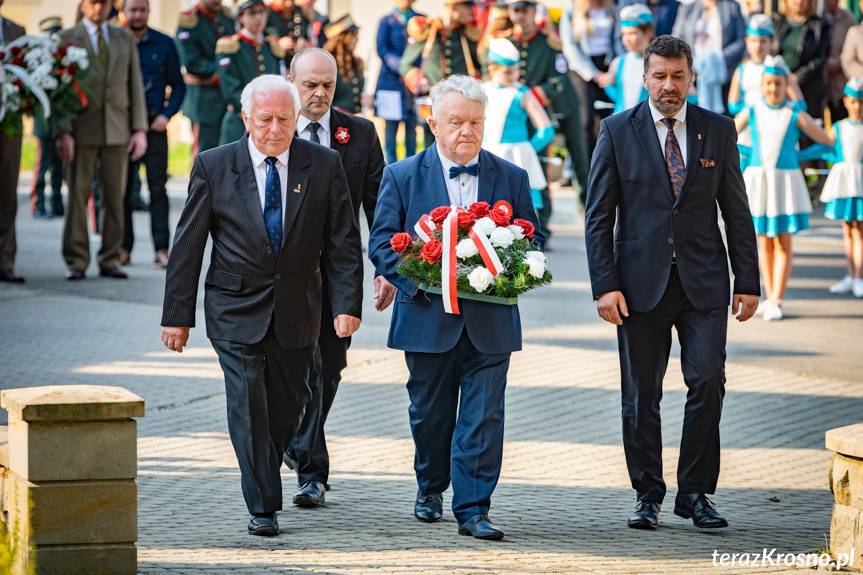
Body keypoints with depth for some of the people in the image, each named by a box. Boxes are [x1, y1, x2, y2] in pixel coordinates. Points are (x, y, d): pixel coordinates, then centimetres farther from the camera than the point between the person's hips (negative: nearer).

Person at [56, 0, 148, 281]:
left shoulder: (125, 39, 13)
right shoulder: (67, 39, 4)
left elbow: (135, 85, 11)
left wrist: (140, 129, 2)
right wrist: (62, 131, -11)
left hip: (117, 129, 2)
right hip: (82, 129, -2)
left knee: (115, 196, 1)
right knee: (77, 195, -2)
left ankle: (110, 260, 6)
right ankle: (76, 262, 2)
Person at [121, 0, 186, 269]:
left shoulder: (164, 44, 5)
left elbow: (178, 85, 7)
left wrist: (167, 114, -6)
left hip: (154, 125, 0)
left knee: (157, 187, -4)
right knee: (122, 188, 4)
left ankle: (161, 249, -3)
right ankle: (124, 247, 11)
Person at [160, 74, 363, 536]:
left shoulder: (324, 165, -2)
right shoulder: (213, 166, -5)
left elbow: (343, 242, 0)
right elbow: (187, 245, -2)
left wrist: (347, 303, -10)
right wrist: (177, 315, -4)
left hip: (296, 312, 2)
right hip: (235, 309, -2)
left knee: (287, 406, 8)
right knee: (248, 404, -10)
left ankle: (264, 478, 29)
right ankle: (262, 507, -7)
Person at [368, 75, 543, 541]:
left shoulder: (511, 179, 6)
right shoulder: (402, 176, 1)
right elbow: (382, 243, -1)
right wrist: (419, 280, -15)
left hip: (490, 323, 0)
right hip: (429, 318, 0)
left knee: (484, 418, -6)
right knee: (430, 414, 13)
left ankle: (472, 508, -3)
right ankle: (430, 488, 37)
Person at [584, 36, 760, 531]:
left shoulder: (718, 131, 6)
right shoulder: (618, 131, 2)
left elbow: (737, 211, 9)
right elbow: (599, 216, 0)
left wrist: (748, 281, 4)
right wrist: (605, 285, -8)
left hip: (703, 282, 1)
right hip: (641, 282, -1)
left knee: (708, 382, -8)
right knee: (641, 396, 4)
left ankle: (696, 493, 3)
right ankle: (648, 495, 15)